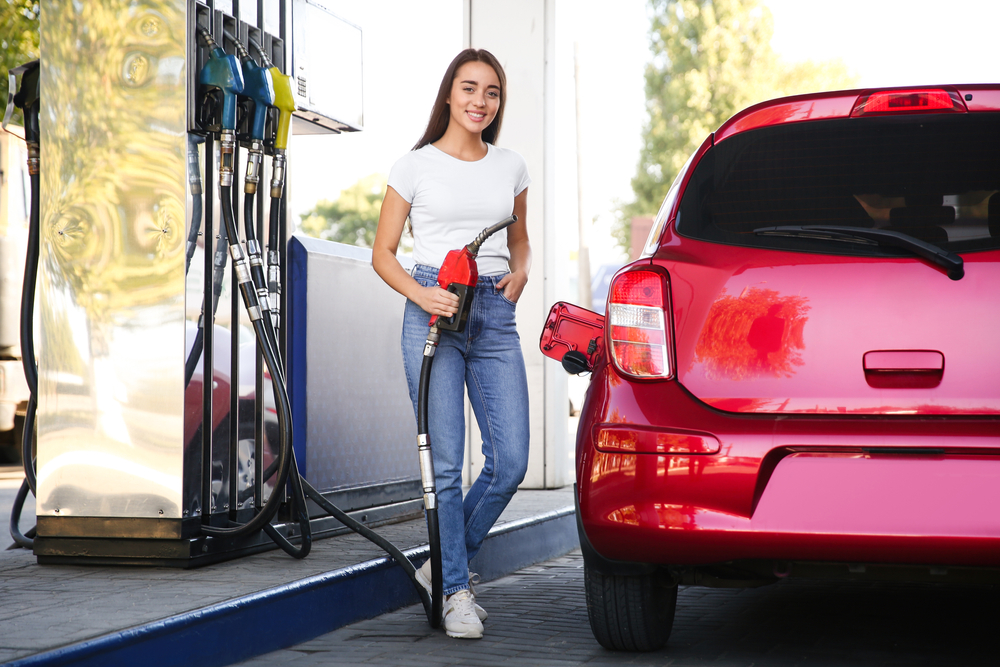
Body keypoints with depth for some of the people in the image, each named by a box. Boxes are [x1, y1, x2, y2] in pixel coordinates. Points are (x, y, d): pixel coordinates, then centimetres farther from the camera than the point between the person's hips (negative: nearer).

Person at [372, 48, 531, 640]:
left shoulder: (511, 167, 13)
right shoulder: (415, 166, 4)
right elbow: (383, 253, 6)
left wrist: (519, 273, 4)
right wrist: (421, 295, -12)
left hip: (496, 315, 4)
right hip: (433, 312, -3)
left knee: (510, 463, -4)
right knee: (447, 462, -6)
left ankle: (444, 564, 18)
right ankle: (457, 591, 7)